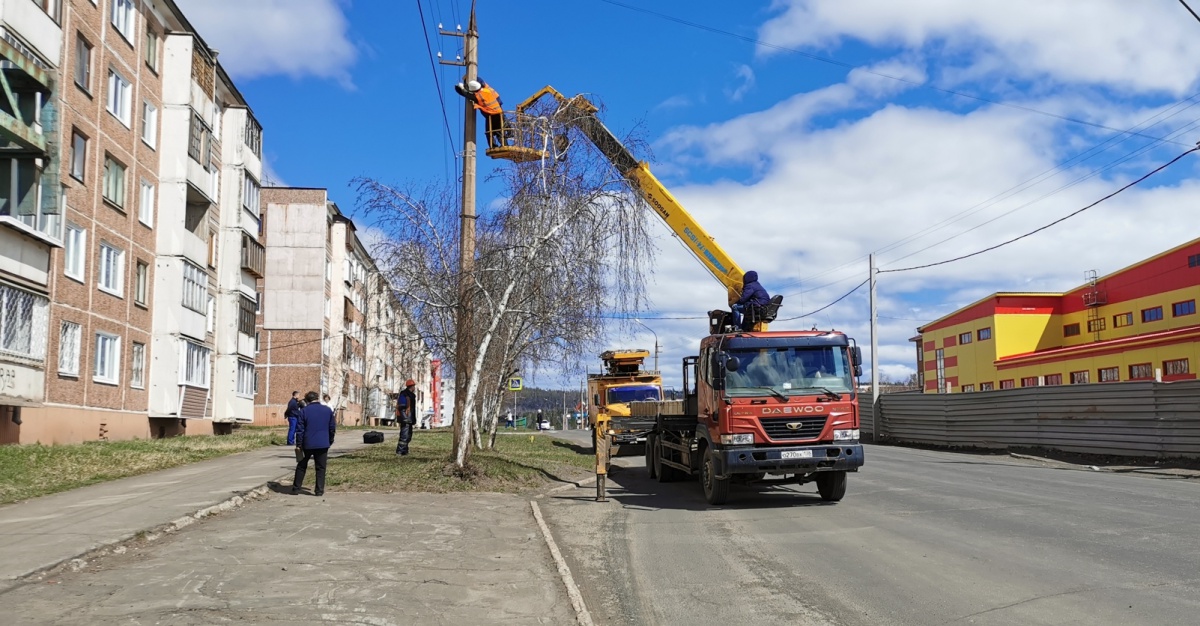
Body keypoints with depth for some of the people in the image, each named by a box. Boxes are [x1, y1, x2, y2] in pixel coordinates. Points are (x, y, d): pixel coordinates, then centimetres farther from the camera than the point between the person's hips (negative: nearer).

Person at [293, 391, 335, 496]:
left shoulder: (304, 411, -3)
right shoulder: (328, 410, 5)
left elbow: (300, 429, -4)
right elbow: (332, 428, 9)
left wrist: (298, 444, 0)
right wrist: (330, 442, 18)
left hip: (307, 444, -1)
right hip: (323, 444, 1)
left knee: (301, 466, 14)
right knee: (321, 468, 5)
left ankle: (296, 488, 17)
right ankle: (319, 490, 1)